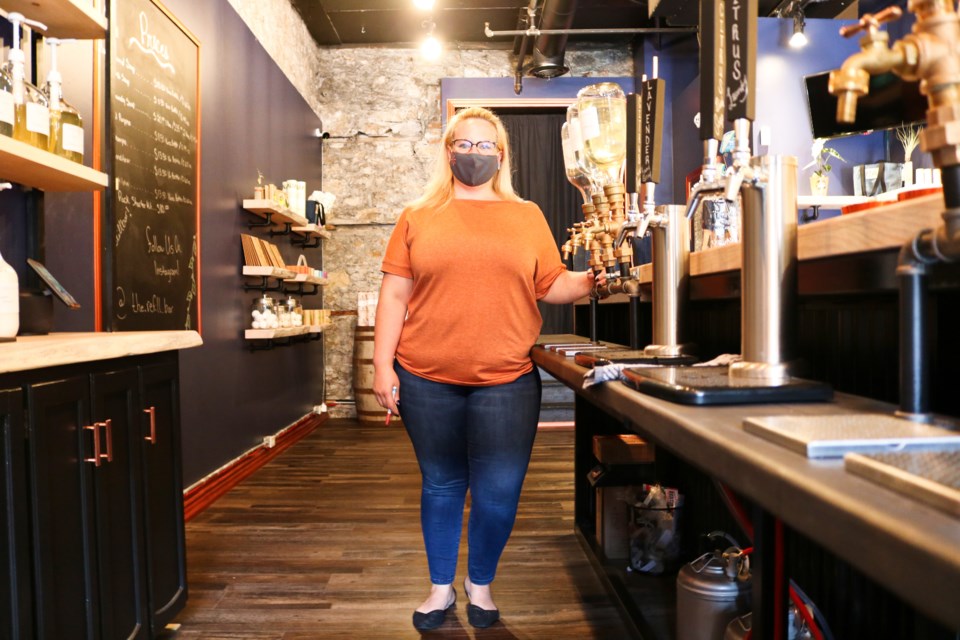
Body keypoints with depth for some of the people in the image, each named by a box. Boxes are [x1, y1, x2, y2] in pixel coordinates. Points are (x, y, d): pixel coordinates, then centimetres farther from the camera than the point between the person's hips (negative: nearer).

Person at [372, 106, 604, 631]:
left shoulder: (527, 215, 9)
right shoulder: (418, 216, 7)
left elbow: (552, 285, 10)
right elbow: (394, 295, 3)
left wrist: (593, 281, -9)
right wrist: (383, 364, -3)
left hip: (505, 380, 0)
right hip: (427, 379, 0)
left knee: (499, 492, 3)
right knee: (442, 485, 13)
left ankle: (480, 585, 30)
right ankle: (441, 587, 34)